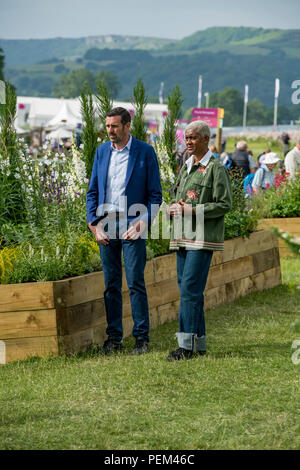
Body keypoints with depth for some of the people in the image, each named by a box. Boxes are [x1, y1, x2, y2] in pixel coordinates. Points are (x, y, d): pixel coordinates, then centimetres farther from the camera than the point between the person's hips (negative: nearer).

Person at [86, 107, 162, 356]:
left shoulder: (145, 152, -2)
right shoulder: (102, 151, 11)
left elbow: (155, 194, -1)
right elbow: (93, 191, 14)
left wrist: (142, 223, -13)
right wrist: (94, 223, 1)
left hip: (132, 225, -4)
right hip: (106, 225, 4)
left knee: (135, 283, -5)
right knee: (111, 285, 6)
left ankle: (142, 338, 1)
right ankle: (113, 338, 12)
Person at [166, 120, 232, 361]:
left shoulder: (216, 168, -6)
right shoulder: (186, 166, 17)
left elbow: (224, 204, -10)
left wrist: (193, 210, -17)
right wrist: (174, 207, 3)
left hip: (203, 238, -8)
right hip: (183, 237, 8)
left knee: (190, 288, -13)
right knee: (188, 290, 9)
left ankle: (186, 345, -12)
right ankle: (199, 342, 16)